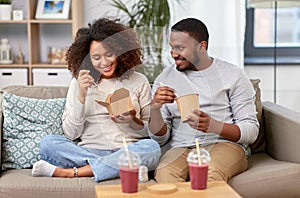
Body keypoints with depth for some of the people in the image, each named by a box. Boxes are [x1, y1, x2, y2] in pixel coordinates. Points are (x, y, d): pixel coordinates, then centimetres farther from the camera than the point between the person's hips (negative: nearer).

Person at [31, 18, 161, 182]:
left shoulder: (139, 81, 10)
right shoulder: (78, 83, 11)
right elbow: (71, 134, 2)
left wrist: (133, 122, -12)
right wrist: (81, 94, -8)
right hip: (88, 150, 0)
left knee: (151, 147, -33)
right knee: (48, 143, -23)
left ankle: (67, 173, -30)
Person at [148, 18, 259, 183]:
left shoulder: (232, 75, 6)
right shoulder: (164, 79, 13)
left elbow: (251, 131, 1)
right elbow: (160, 139, 10)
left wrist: (213, 126, -17)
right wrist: (154, 108, -11)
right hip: (181, 148, 2)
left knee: (211, 172, -38)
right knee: (164, 173, -34)